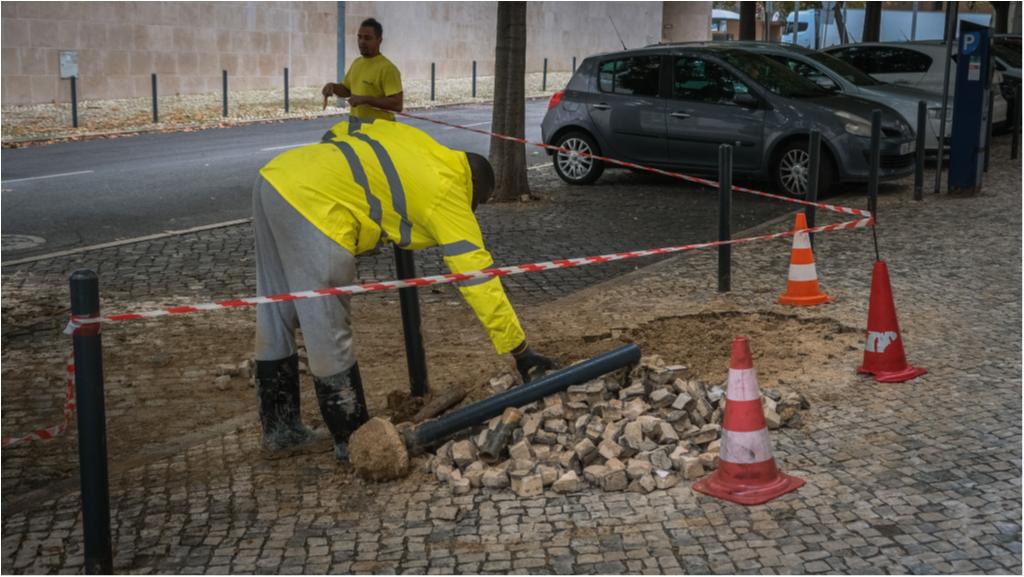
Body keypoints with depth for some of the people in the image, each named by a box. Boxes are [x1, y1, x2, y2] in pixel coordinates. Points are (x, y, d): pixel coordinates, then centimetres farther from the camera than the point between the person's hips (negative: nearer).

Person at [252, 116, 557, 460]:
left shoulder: (407, 137, 20)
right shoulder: (447, 194, 2)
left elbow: (336, 134, 26)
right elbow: (478, 278, 1)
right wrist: (520, 351, 4)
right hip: (311, 205, -9)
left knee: (274, 320, 18)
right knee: (329, 337, 2)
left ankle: (279, 429, 31)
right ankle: (353, 442, 14)